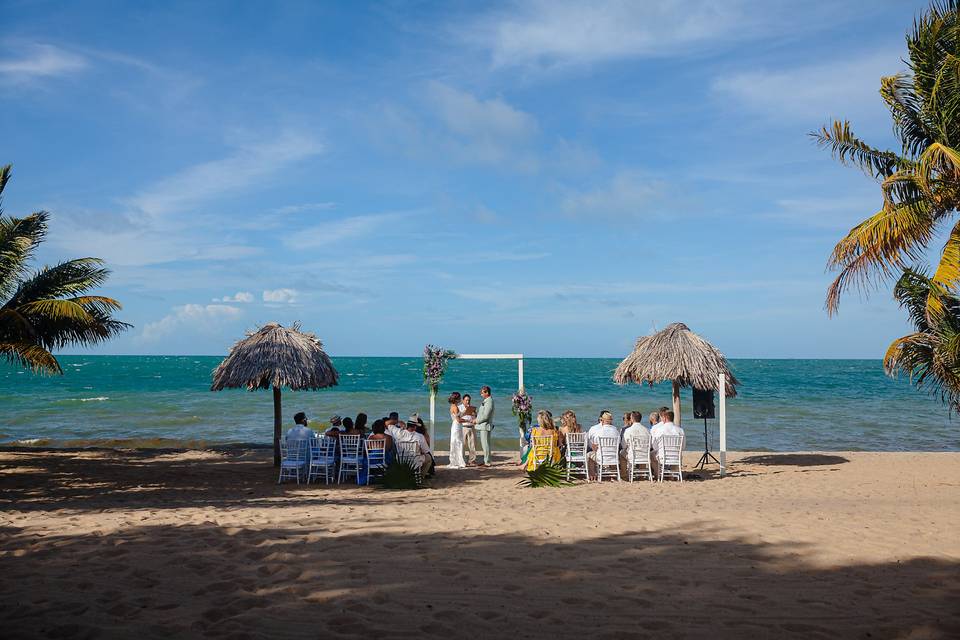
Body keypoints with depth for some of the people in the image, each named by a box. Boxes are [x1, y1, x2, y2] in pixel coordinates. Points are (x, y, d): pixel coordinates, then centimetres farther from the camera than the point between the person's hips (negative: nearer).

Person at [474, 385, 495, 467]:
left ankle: (487, 462, -3)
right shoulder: (485, 401, 16)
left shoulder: (489, 402, -16)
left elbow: (485, 416, -21)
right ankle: (486, 460, 21)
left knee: (485, 444, -7)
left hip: (485, 426, -10)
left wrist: (476, 421, -11)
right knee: (484, 444, 14)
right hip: (482, 426, 10)